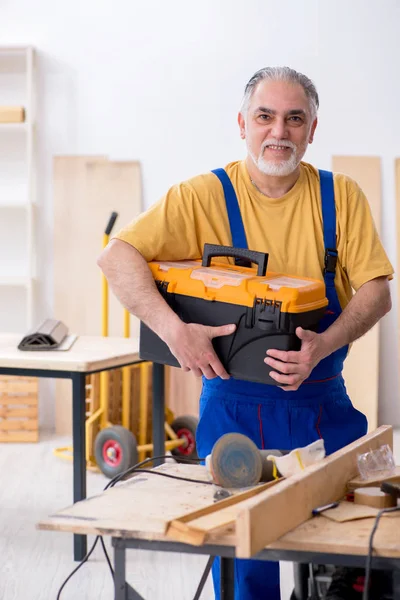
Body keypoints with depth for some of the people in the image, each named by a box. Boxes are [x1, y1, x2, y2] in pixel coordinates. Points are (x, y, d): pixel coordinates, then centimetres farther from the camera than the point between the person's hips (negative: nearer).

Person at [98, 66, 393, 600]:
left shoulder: (341, 196, 2)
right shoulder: (205, 196, -5)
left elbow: (377, 291, -1)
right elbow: (117, 256, -12)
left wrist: (323, 345, -20)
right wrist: (175, 331, -25)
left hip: (324, 406, 2)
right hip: (234, 406, -2)